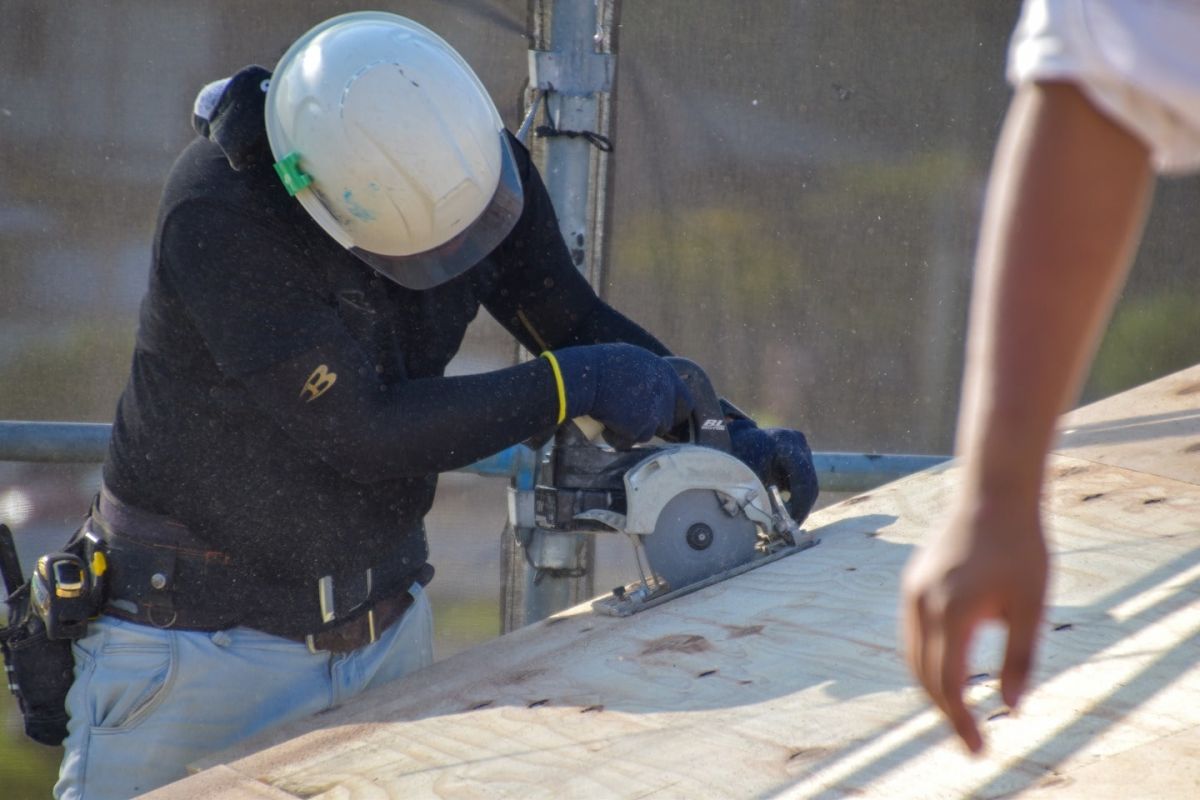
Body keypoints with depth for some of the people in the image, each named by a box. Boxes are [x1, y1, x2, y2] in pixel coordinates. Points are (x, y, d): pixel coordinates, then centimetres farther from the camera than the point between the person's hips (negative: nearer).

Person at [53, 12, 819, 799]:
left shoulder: (467, 151, -8)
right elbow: (358, 431, -27)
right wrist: (574, 385, -23)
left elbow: (571, 318, 8)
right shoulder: (218, 210, -26)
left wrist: (731, 432, -2)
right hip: (202, 633, -5)